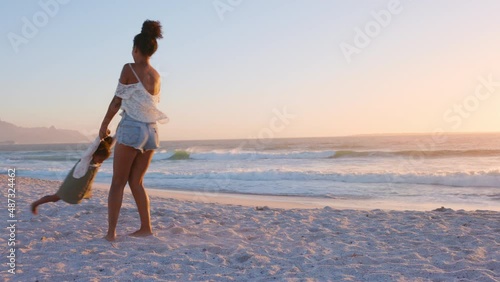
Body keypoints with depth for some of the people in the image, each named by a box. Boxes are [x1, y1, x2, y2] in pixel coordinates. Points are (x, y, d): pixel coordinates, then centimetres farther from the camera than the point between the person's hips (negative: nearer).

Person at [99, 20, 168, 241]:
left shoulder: (129, 69, -5)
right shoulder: (156, 75, 13)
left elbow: (117, 101, -2)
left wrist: (104, 125, 10)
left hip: (131, 128, -6)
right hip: (151, 131, 6)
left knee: (118, 182, 2)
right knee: (136, 181, 15)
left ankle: (111, 231, 0)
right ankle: (145, 227, 11)